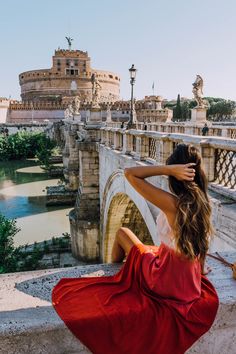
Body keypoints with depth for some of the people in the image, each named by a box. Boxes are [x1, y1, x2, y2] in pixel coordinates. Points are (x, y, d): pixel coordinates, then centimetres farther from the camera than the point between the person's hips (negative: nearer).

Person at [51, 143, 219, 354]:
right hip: (190, 281, 6)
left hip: (165, 279, -6)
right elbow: (202, 241, 4)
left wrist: (169, 169, -31)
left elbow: (129, 173, -27)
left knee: (123, 233, 15)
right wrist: (200, 269, 19)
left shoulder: (172, 203, -30)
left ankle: (113, 276, 41)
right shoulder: (203, 201, -10)